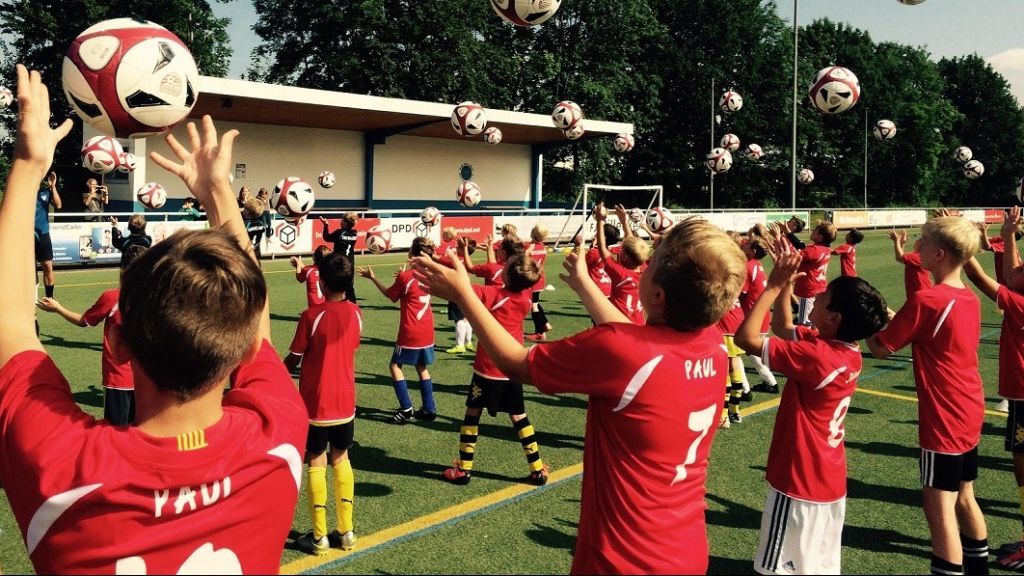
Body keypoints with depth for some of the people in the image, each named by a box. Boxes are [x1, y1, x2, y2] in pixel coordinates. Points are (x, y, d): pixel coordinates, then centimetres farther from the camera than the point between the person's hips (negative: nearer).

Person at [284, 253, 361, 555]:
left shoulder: (311, 316, -17)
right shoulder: (355, 313, -2)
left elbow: (292, 360, -8)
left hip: (315, 404, -4)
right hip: (345, 402, 4)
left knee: (316, 465, 7)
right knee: (341, 460, 17)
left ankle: (319, 537, 13)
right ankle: (346, 531, 20)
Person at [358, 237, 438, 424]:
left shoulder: (405, 277, -15)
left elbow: (390, 295, 1)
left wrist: (372, 278, 7)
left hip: (410, 333, -6)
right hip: (427, 332, 6)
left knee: (395, 366, 8)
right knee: (422, 367, 18)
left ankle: (406, 409, 2)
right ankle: (429, 409, 17)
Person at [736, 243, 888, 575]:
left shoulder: (815, 356, -26)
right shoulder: (848, 352, -1)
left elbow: (745, 338, -28)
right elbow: (783, 329, 11)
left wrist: (774, 285, -22)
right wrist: (786, 284, 2)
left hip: (799, 484, -8)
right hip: (830, 481, 8)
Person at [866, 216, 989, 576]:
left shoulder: (925, 299, -21)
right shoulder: (970, 299, 5)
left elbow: (881, 348, -13)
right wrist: (894, 316, 12)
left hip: (943, 420, -9)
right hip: (969, 414, 9)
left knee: (939, 509, -1)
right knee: (964, 499, 21)